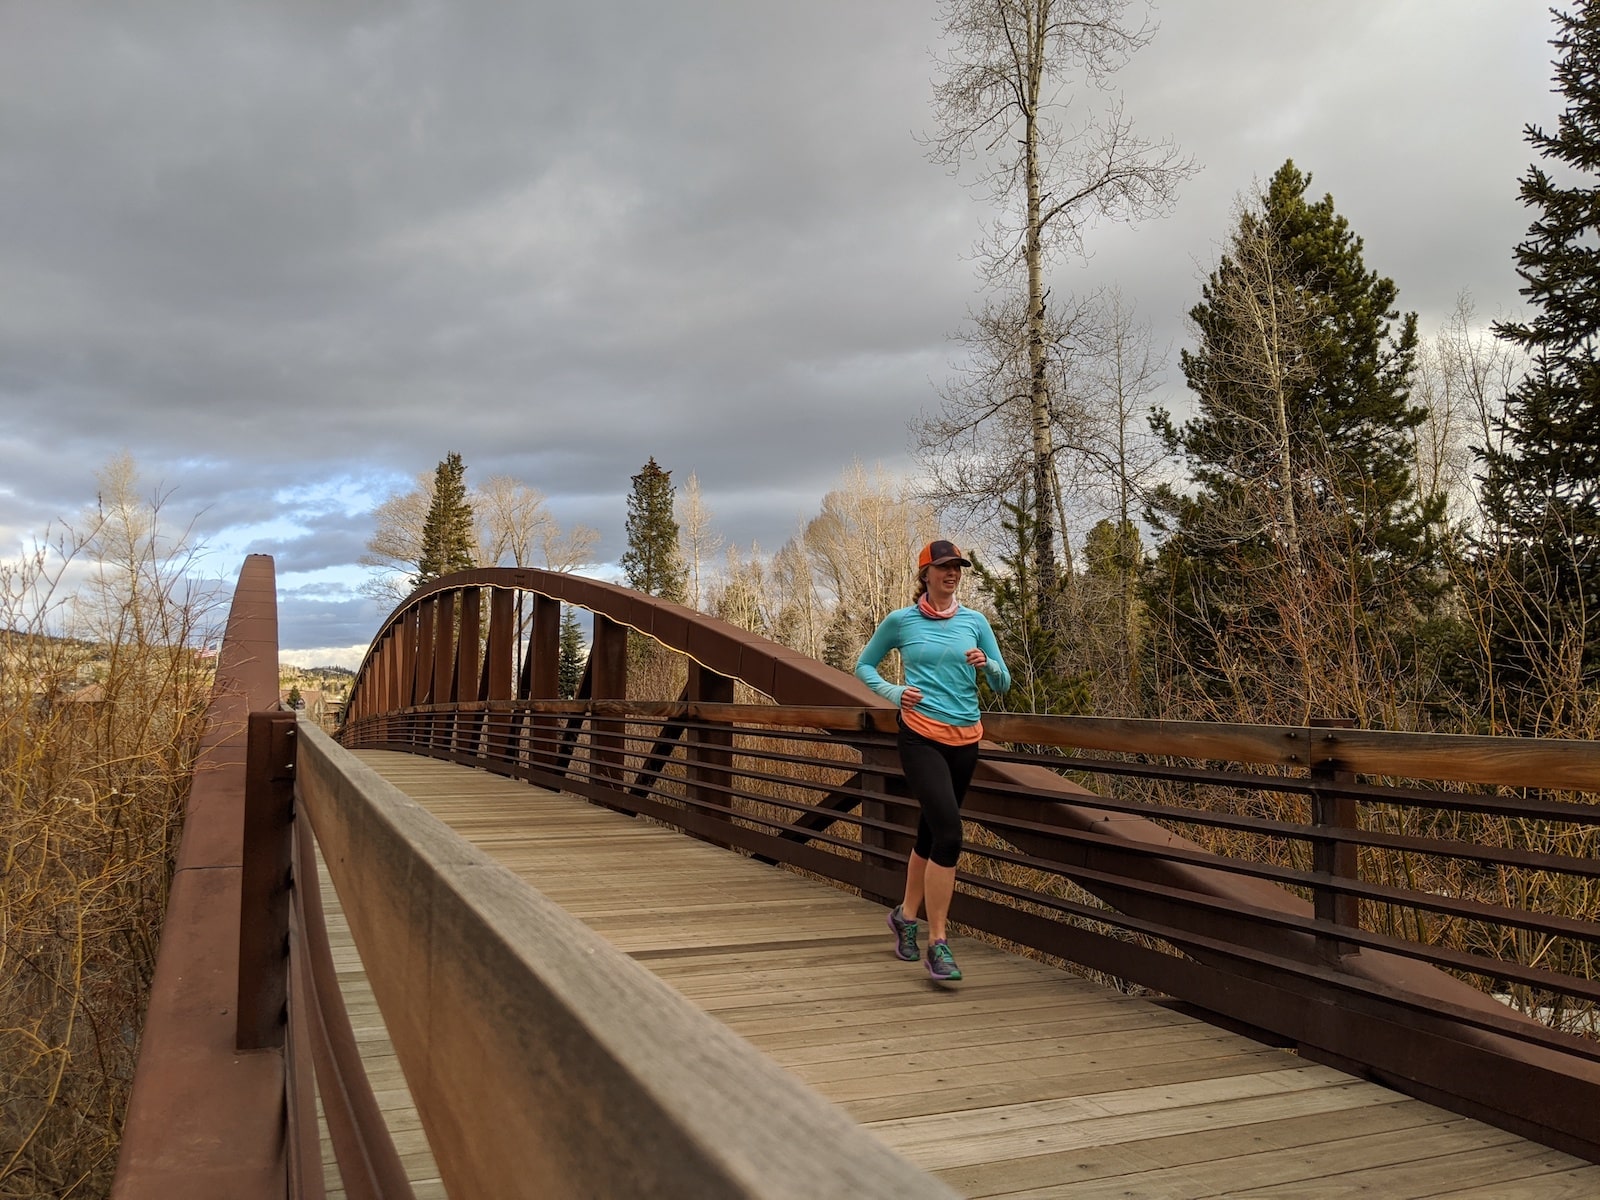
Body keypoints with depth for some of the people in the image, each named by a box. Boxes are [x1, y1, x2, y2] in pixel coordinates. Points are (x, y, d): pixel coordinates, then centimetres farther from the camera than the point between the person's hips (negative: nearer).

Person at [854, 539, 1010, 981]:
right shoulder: (901, 620, 0)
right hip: (921, 737, -4)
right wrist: (894, 692, -8)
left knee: (931, 832, 15)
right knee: (948, 832, -18)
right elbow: (864, 666, 10)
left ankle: (906, 915, 36)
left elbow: (1003, 683, 10)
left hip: (965, 740, 4)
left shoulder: (975, 622, 8)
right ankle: (938, 944, -9)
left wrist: (986, 664, -12)